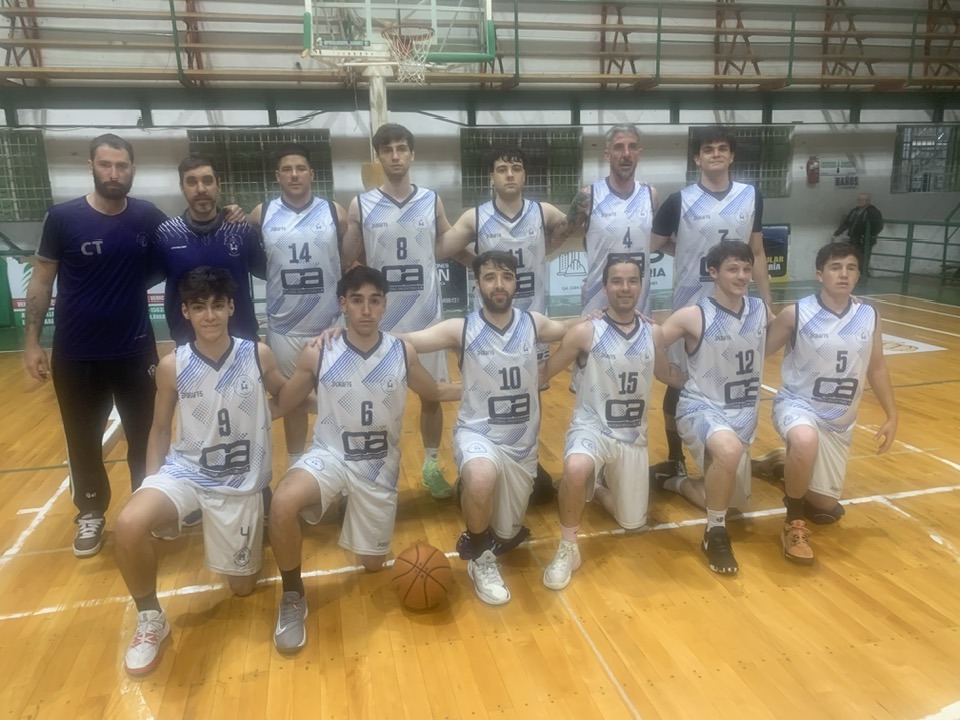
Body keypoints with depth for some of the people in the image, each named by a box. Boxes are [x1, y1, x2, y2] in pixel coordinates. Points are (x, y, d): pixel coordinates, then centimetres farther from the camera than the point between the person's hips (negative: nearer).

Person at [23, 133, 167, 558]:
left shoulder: (149, 218, -3)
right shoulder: (63, 217, -8)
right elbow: (41, 281, -2)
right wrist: (32, 342, -6)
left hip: (136, 350, 1)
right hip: (76, 355, -1)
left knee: (145, 436, 13)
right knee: (83, 442, 13)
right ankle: (90, 514, 32)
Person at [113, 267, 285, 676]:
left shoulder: (258, 355, -11)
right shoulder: (172, 366, -9)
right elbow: (160, 429, 3)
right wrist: (150, 484, -2)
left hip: (240, 483, 0)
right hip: (184, 470, 0)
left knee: (243, 586, 8)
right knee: (130, 523, -31)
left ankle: (246, 535, 42)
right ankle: (150, 619, -3)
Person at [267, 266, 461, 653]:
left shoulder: (402, 353, -7)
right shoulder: (317, 354, -11)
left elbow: (435, 392, 11)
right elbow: (281, 405, 2)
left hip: (379, 465, 2)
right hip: (329, 455, -1)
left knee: (373, 563, 10)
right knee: (282, 504, -34)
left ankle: (356, 515, 45)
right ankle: (293, 597, -6)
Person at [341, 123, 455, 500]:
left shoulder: (431, 201, 3)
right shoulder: (360, 205, -1)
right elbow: (345, 263, 1)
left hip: (426, 317, 1)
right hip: (380, 320, -1)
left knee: (432, 395, 9)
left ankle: (432, 467, 27)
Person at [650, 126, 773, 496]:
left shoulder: (751, 197, 4)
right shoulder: (680, 201, -6)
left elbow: (757, 254, 8)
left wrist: (767, 304, 5)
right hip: (689, 307, -2)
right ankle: (674, 462, 20)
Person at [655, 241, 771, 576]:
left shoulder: (761, 311, -1)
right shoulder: (692, 316, -14)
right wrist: (676, 380, -7)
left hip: (743, 412, 6)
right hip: (701, 407, -5)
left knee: (732, 501, 12)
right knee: (729, 449, -39)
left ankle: (681, 483, 42)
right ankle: (715, 534, -17)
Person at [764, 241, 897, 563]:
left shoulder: (869, 316, -2)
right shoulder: (795, 314, -15)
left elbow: (876, 368, 10)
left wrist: (891, 415, 8)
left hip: (839, 420, 5)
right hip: (797, 404, -5)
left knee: (826, 507, 10)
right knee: (806, 441, -42)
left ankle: (793, 477, 46)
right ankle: (794, 523, -18)